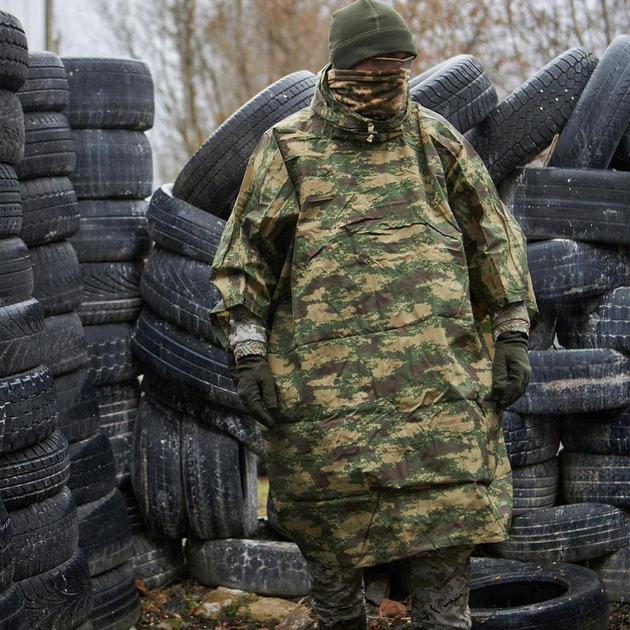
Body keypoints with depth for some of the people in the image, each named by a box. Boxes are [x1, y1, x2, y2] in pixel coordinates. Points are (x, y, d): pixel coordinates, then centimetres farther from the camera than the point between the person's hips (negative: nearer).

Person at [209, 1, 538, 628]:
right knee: (327, 520, 6)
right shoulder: (287, 147, 6)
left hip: (435, 375, 1)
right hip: (323, 378, 0)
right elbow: (244, 256, 7)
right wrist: (248, 358, -1)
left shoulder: (435, 140, 11)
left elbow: (494, 240, 15)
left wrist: (512, 338, 9)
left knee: (443, 507, -4)